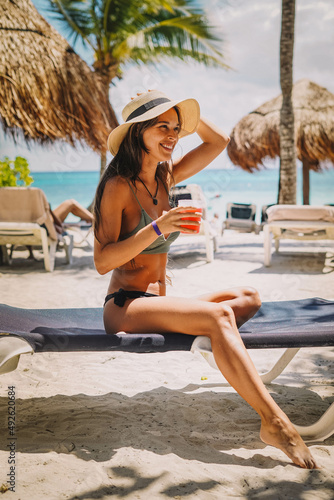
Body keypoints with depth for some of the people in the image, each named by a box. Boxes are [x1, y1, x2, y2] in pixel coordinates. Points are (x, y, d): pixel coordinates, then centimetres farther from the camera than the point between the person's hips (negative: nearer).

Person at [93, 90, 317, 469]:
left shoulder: (164, 178, 12)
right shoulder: (118, 186, -9)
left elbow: (218, 141, 20)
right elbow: (102, 261, -17)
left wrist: (182, 112, 9)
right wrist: (157, 229, -26)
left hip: (158, 305, 8)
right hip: (124, 306, -8)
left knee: (248, 298, -1)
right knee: (218, 316, -30)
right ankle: (273, 422, -34)